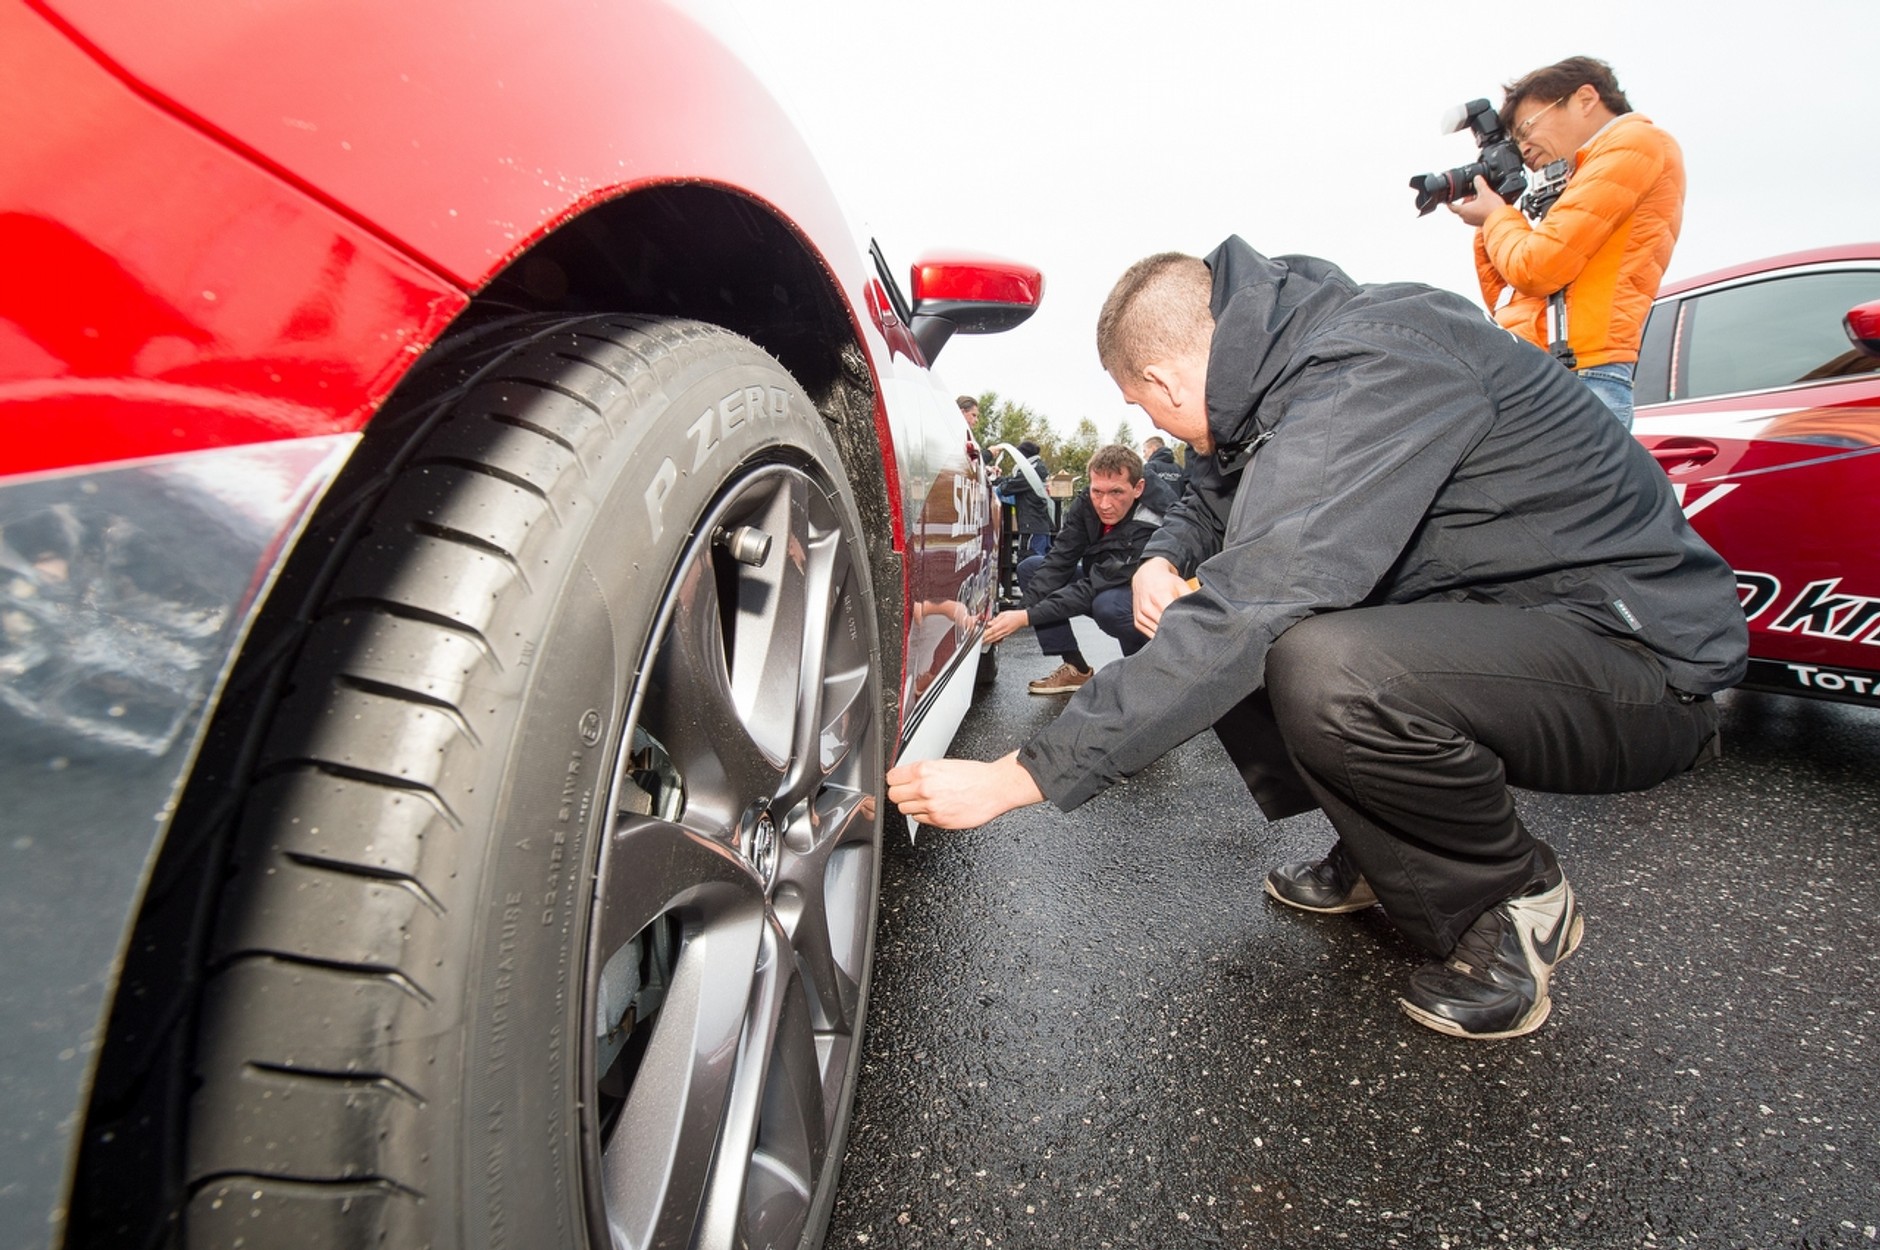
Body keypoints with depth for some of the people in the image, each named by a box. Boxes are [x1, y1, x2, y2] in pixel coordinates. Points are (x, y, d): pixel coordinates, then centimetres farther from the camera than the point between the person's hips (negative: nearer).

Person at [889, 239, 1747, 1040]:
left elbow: (1246, 615, -34)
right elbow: (1215, 499, 20)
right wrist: (1162, 562, -6)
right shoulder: (1285, 368, 3)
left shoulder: (1372, 370, -26)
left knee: (1328, 673, -36)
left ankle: (1517, 901, -5)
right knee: (1200, 633, 2)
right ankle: (1390, 858, 13)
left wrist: (1017, 777, -31)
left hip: (1641, 649, -8)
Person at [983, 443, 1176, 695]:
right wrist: (1022, 610, -32)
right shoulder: (1085, 503, -16)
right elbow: (1059, 561, -18)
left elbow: (1095, 587, -35)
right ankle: (1076, 669, -2)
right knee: (1030, 568, -6)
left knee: (1107, 605, -39)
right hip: (1102, 583, 7)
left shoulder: (1153, 526, -34)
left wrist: (1027, 617, -37)